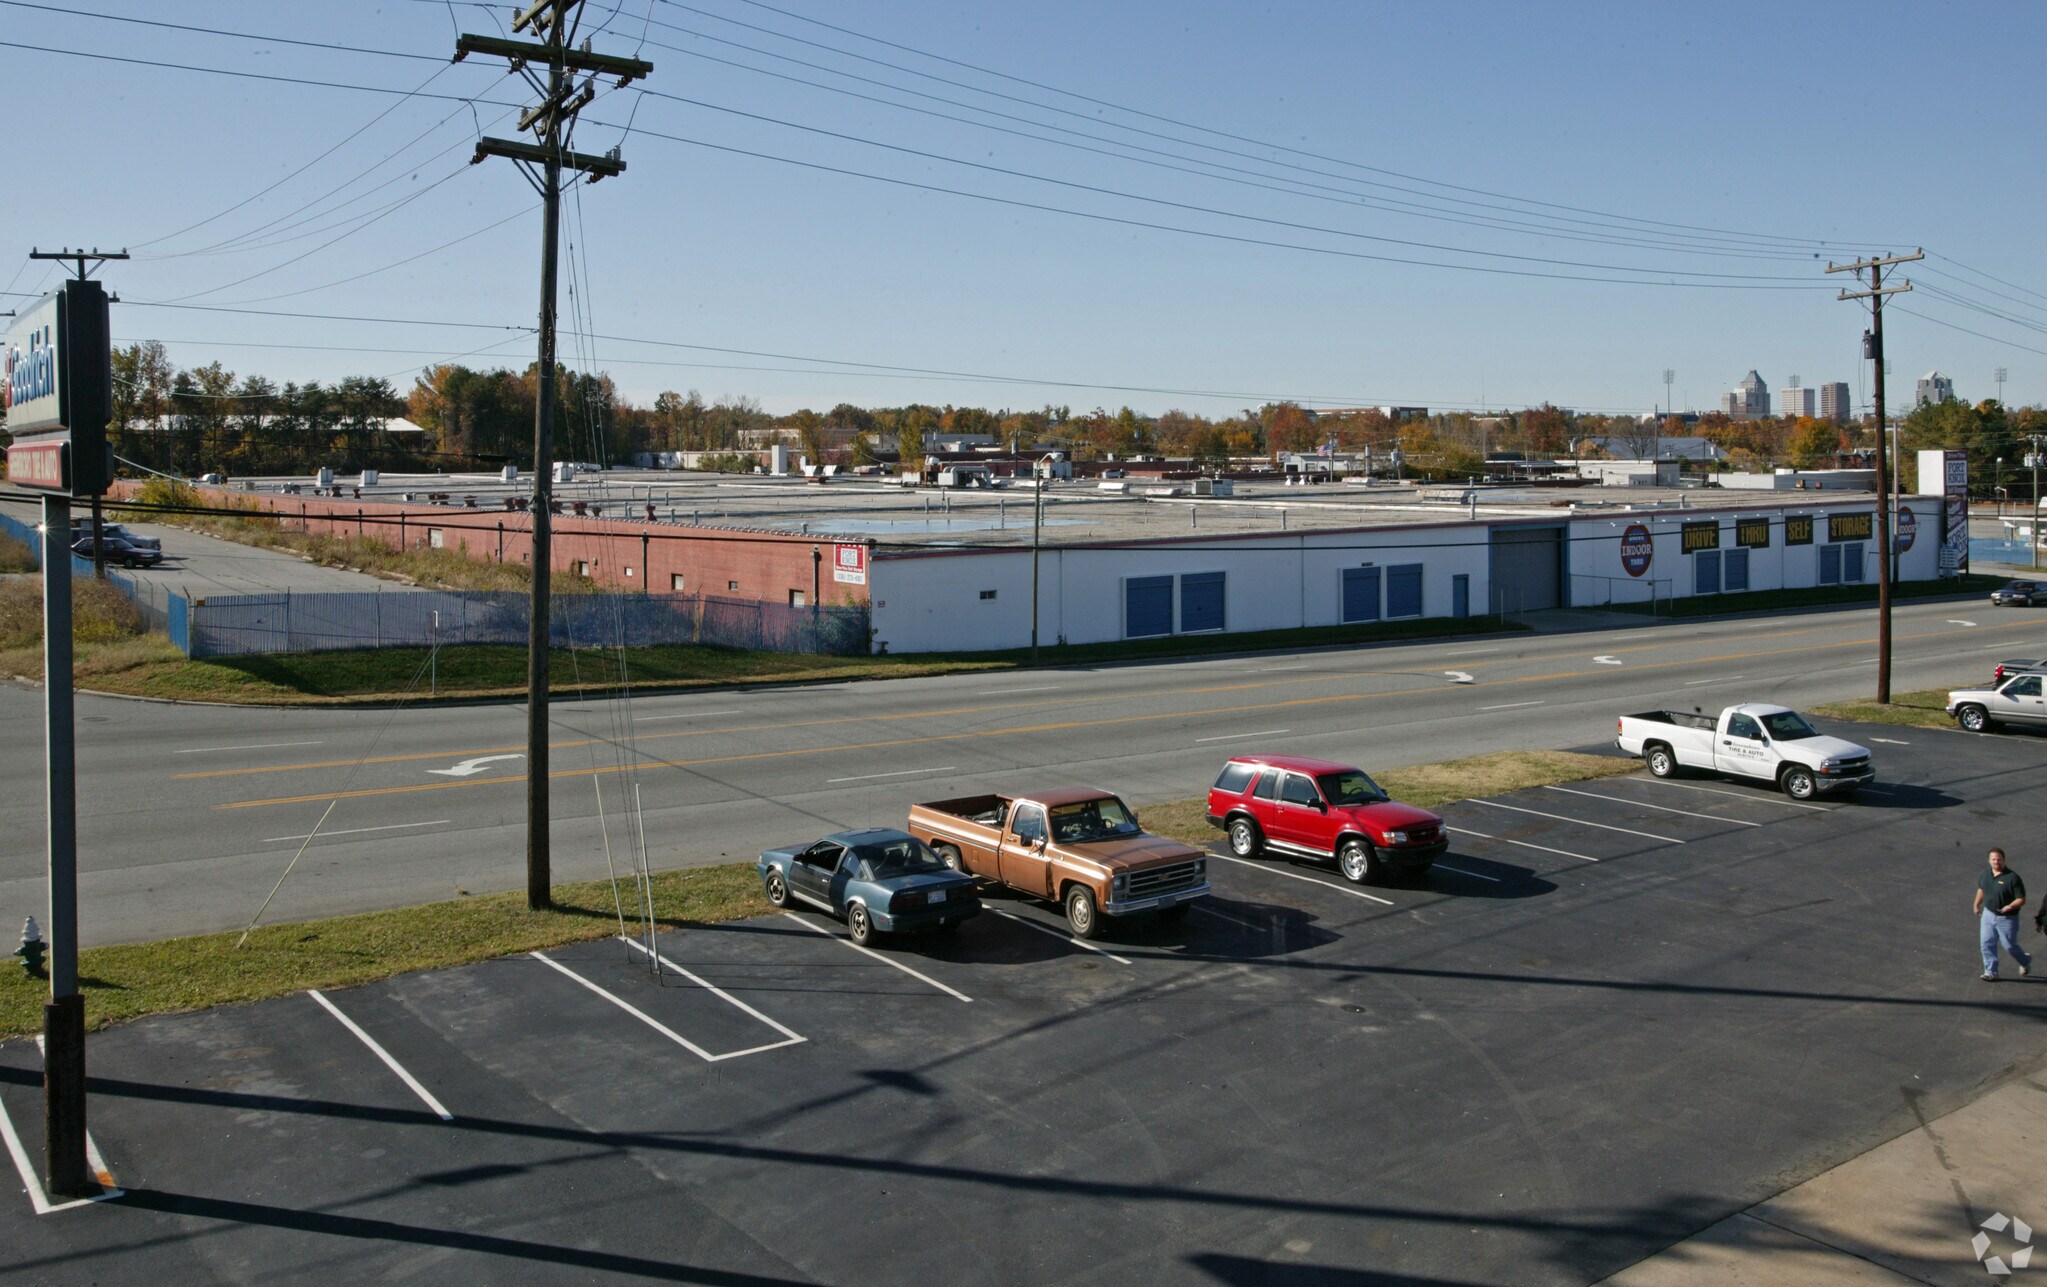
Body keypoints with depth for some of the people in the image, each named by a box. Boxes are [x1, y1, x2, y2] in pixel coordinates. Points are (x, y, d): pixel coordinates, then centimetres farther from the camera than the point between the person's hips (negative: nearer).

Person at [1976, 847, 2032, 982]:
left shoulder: (2012, 877, -18)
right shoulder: (1985, 875, 1)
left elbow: (2021, 900, -17)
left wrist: (2010, 906, -34)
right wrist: (1977, 905, 27)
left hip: (2007, 919, -5)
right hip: (1988, 914, 5)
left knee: (2009, 946, 6)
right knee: (1987, 944, 1)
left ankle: (2025, 961, 36)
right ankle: (1991, 972, 9)